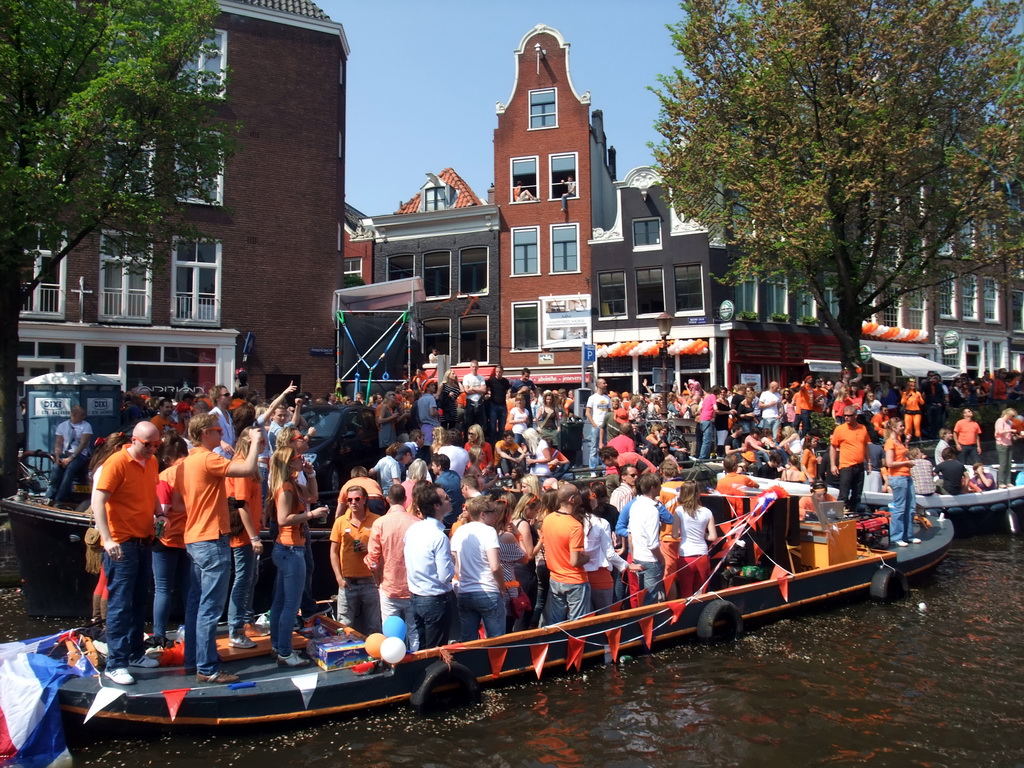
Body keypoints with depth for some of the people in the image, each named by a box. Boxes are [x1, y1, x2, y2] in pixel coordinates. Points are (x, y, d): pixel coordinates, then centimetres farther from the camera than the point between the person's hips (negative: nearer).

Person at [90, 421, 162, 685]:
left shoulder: (152, 462, 9)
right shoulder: (117, 463, -14)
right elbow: (98, 501, -19)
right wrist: (107, 540, -26)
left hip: (144, 542, 8)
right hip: (121, 545, -7)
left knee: (139, 601, 15)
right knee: (120, 604, -4)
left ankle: (135, 653, 27)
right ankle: (115, 664, 2)